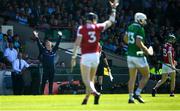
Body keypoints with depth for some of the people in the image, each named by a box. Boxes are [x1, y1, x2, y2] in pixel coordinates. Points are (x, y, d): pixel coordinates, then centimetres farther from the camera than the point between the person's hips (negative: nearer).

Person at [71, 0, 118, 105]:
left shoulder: (82, 29, -5)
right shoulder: (98, 27, 3)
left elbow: (77, 43, -11)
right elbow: (111, 21, 17)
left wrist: (74, 56, -7)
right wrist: (113, 9, 28)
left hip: (86, 56, -4)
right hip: (96, 55, 4)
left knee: (86, 79, -5)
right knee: (91, 78, 17)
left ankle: (94, 92, -30)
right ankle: (86, 98, 20)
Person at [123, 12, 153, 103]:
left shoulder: (130, 27, 9)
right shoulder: (140, 28, -15)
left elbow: (125, 39, 22)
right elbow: (139, 42, -23)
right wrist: (147, 51, -12)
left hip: (130, 55, 7)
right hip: (138, 56, -7)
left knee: (132, 77, 11)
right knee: (146, 75, 6)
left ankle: (131, 97, 7)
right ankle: (137, 93, -4)